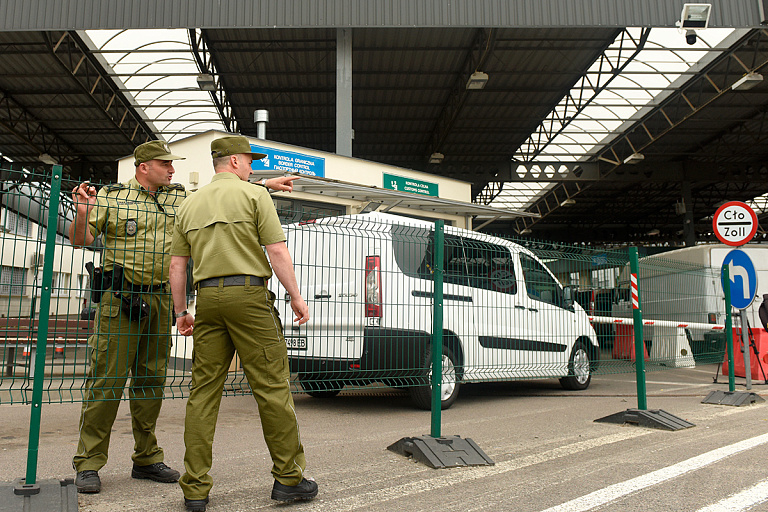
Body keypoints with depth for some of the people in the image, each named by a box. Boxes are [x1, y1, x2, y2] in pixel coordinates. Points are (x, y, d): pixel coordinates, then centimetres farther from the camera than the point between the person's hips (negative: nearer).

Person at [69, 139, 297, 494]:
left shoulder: (179, 198, 14)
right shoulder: (112, 197, 2)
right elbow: (80, 240, 1)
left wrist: (267, 184, 12)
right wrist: (83, 214, -19)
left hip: (159, 301, 5)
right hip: (120, 299, -5)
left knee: (151, 381, 10)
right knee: (107, 380, -6)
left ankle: (146, 458, 20)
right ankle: (88, 464, 5)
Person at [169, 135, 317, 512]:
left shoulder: (190, 204, 18)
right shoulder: (254, 195, 2)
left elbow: (177, 264, 16)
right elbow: (277, 251, -7)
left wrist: (180, 311, 21)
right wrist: (295, 296, -1)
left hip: (208, 298, 6)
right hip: (248, 294, -5)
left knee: (204, 391, 6)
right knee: (272, 387, 0)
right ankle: (287, 478, 7)